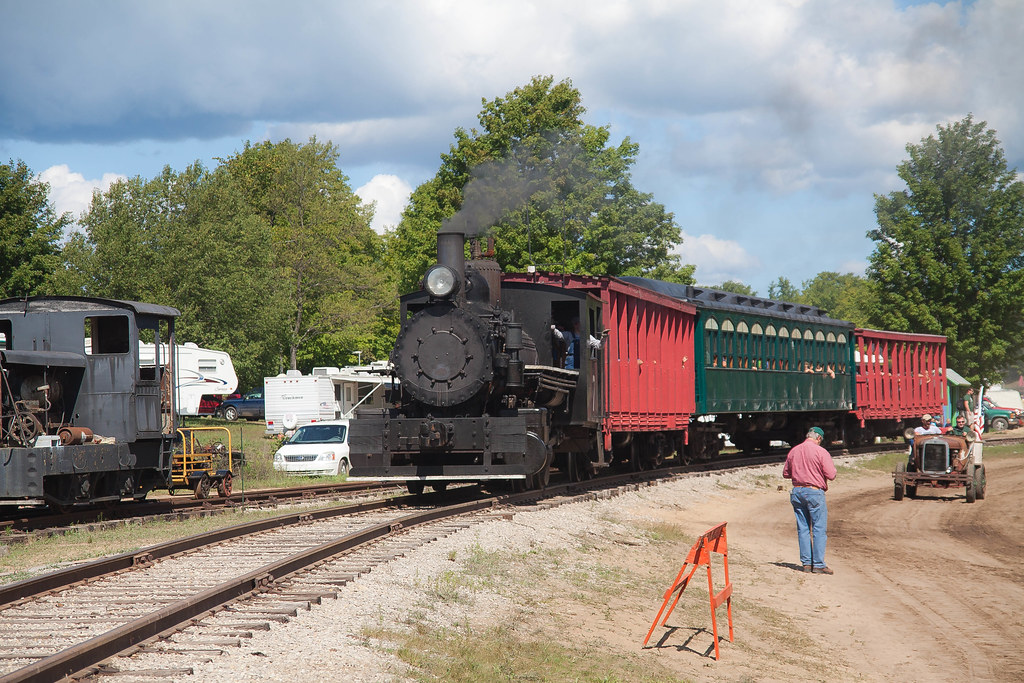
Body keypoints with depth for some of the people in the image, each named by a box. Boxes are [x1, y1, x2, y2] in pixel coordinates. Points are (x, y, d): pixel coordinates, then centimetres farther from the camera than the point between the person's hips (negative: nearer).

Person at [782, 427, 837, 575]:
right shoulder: (820, 452, -9)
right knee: (819, 529, -1)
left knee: (803, 528, 10)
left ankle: (806, 563, 12)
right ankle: (818, 564, -4)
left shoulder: (793, 451, 7)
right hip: (815, 492, -5)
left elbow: (785, 473, 16)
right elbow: (831, 475, -12)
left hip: (797, 491, 5)